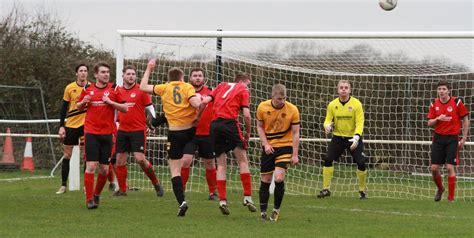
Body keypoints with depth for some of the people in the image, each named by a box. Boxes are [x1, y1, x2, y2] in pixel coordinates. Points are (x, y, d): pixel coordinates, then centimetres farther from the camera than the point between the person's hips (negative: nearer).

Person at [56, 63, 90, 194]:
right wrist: (61, 126, -2)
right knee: (67, 155, 3)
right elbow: (64, 108, 3)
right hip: (71, 124, 1)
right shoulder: (70, 88, 0)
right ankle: (63, 185, 10)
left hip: (86, 124, -1)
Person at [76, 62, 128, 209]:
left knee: (104, 168, 5)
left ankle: (97, 195, 27)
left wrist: (111, 102, -13)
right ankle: (89, 199, -6)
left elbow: (125, 108, 1)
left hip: (107, 132, 1)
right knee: (91, 166, -10)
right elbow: (79, 107, 18)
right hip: (91, 132, -1)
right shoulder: (87, 89, 5)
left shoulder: (114, 89, 3)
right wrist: (83, 102, -5)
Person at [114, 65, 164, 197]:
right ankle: (122, 190, 15)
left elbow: (149, 107, 0)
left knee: (140, 159, -14)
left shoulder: (141, 90, -3)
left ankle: (156, 184, 4)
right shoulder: (119, 91, 8)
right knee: (120, 161, 3)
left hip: (138, 130, -4)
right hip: (122, 130, 4)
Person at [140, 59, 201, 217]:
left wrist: (148, 70, 28)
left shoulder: (164, 88, 5)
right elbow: (196, 103, -16)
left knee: (175, 170, 0)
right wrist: (199, 97, 5)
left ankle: (181, 201, -13)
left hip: (175, 133, 0)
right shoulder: (187, 87, 0)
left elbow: (143, 87, 17)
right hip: (191, 130, 0)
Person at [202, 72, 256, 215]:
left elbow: (205, 101, 12)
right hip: (230, 122, -5)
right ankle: (247, 197, -4)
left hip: (214, 125, 5)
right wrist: (248, 132, 12)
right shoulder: (243, 90, 11)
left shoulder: (222, 86, 23)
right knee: (243, 160, 3)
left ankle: (222, 200, 2)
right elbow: (246, 114, 0)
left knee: (221, 164, 9)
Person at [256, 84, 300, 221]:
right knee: (265, 180, 3)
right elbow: (260, 127, 6)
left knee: (279, 178, -17)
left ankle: (276, 209, 3)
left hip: (285, 146, -2)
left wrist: (295, 154, -9)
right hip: (268, 147, 2)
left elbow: (295, 133, -6)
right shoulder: (262, 107, -7)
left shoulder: (292, 110, -12)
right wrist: (266, 144, -7)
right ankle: (263, 212, 15)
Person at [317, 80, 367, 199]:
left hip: (353, 138, -2)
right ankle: (326, 189, -3)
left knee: (361, 163, -8)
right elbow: (328, 120, 2)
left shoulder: (356, 104, -10)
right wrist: (328, 126, -23)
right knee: (328, 160, -12)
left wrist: (356, 137, -28)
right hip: (338, 137, 2)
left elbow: (360, 123, -13)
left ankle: (362, 190, 13)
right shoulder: (332, 105, -2)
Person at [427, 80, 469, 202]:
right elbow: (429, 123, 7)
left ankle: (451, 198, -2)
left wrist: (464, 139, -2)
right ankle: (440, 189, 30)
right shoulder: (434, 104, 3)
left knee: (450, 168, -10)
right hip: (438, 137, 4)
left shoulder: (457, 102, -7)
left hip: (452, 138, -4)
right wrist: (437, 119, -16)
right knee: (434, 168, 1)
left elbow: (465, 120, 0)